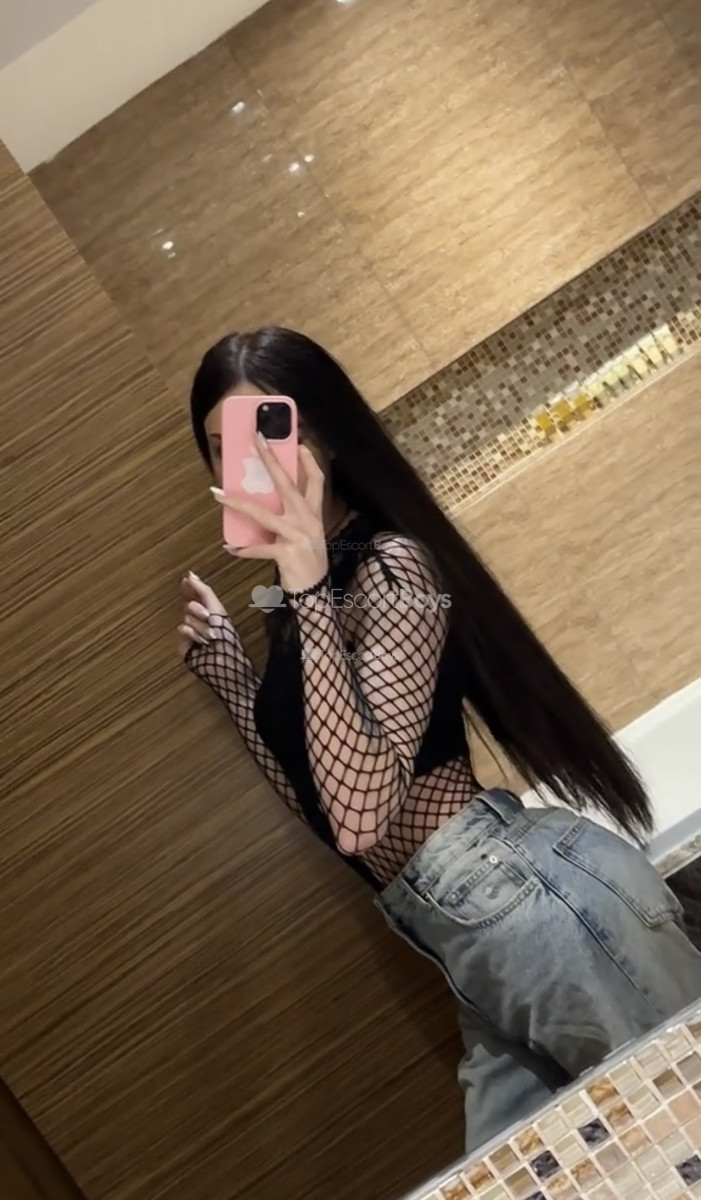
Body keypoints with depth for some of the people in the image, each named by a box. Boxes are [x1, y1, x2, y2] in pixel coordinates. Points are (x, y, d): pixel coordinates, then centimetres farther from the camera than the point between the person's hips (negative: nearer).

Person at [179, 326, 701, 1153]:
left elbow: (362, 813, -26)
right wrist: (219, 657, 13)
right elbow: (325, 807, 13)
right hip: (474, 940, 9)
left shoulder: (388, 567, -15)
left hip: (525, 896, -9)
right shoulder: (292, 601, 11)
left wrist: (309, 595, -28)